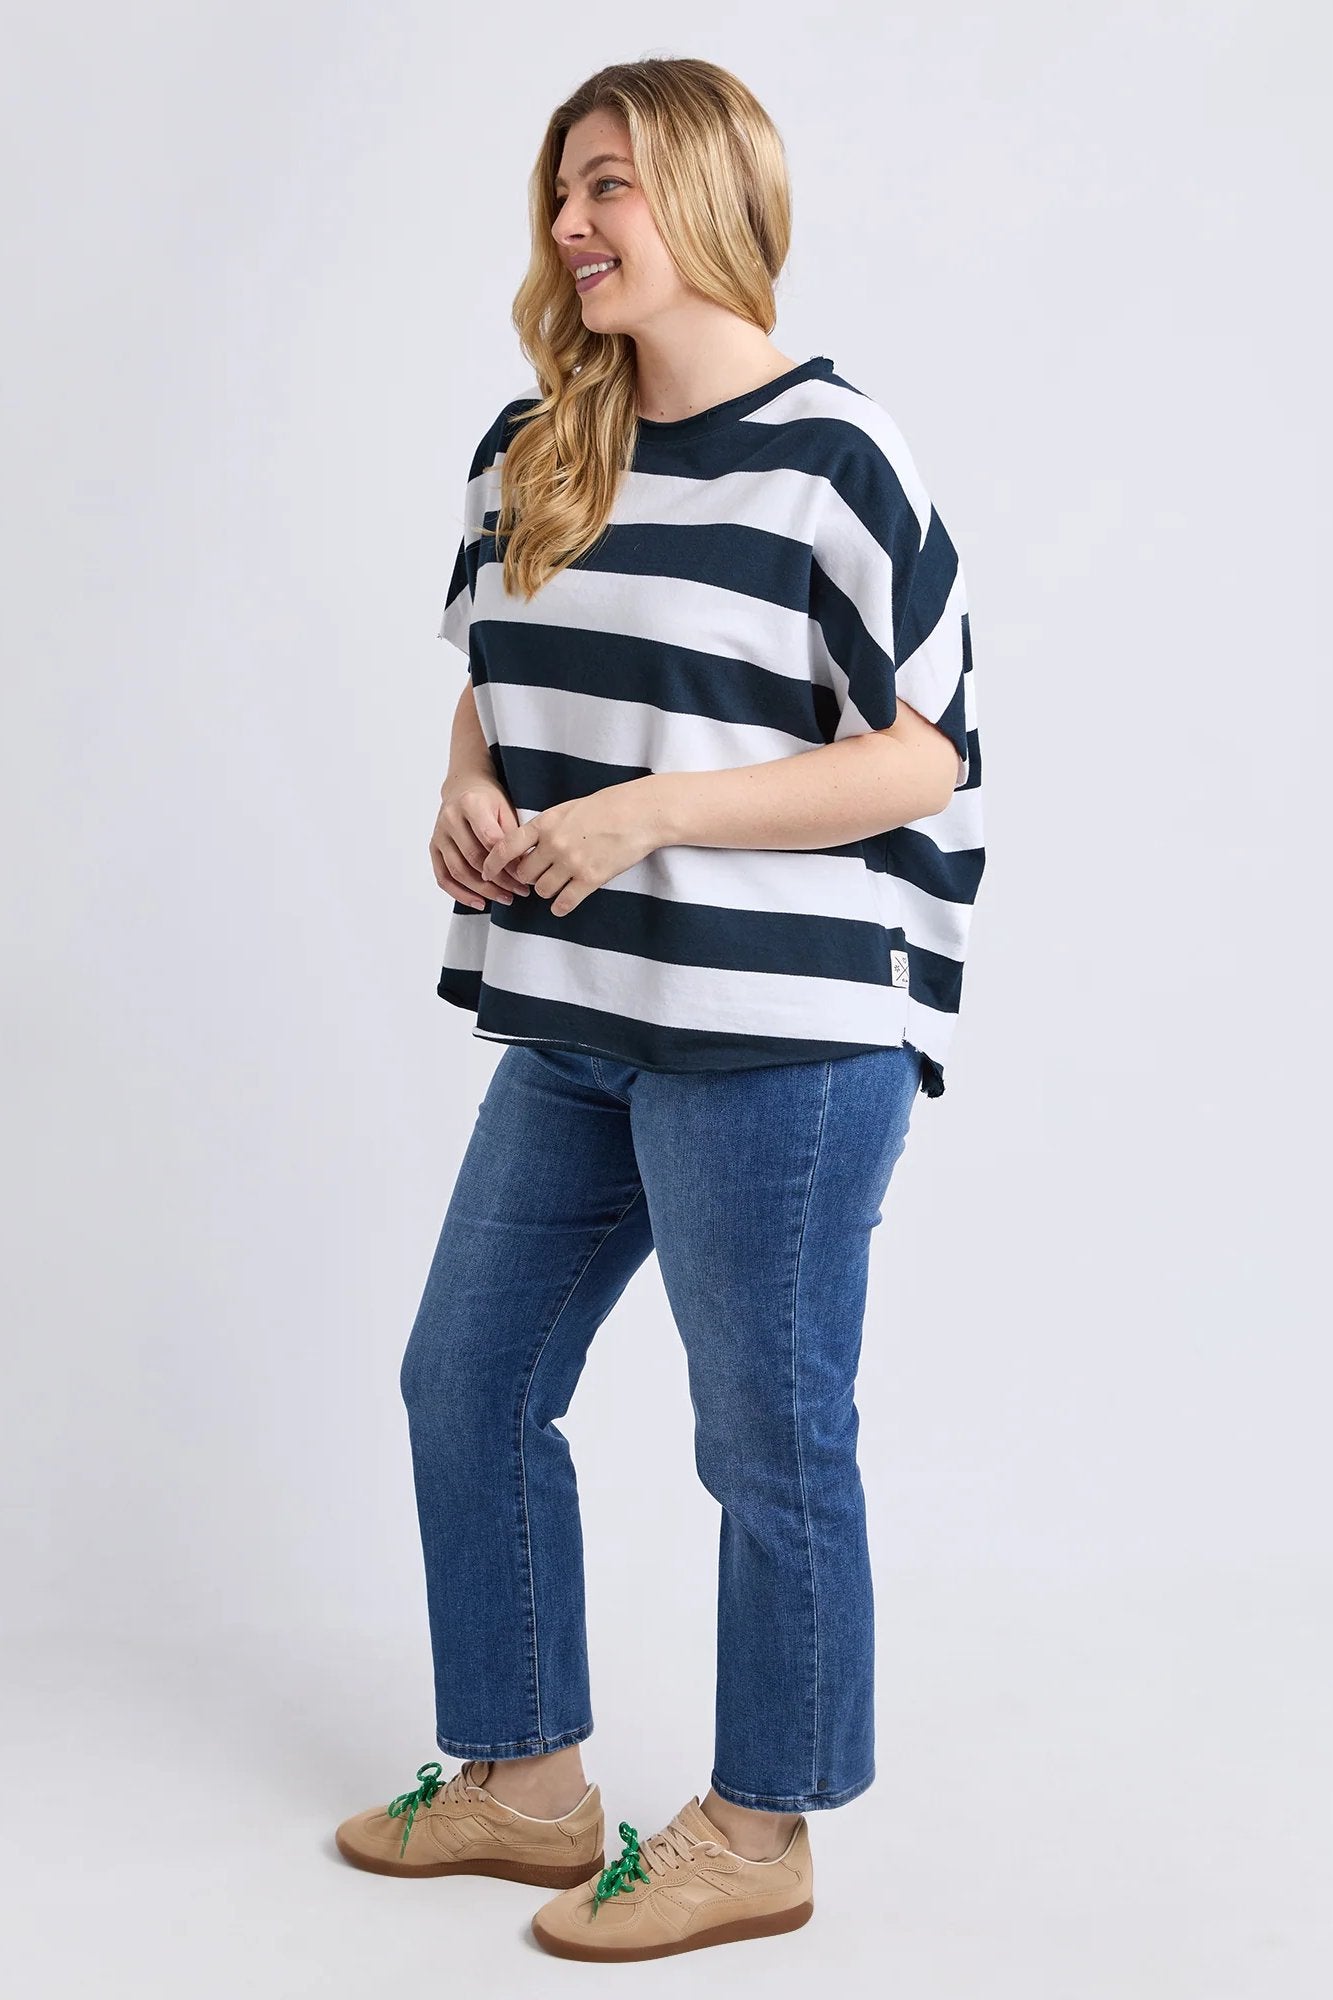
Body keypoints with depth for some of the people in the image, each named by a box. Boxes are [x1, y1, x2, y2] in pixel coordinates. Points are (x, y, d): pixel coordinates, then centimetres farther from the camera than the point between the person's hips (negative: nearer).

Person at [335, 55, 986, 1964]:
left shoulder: (829, 455, -11)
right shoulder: (526, 455, 11)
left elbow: (929, 754, -12)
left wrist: (654, 812, -19)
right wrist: (468, 793, 1)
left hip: (780, 1033, -8)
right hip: (576, 1023, 8)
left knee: (769, 1437, 5)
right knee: (465, 1382, 14)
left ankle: (758, 1835, 24)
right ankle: (526, 1781, 32)